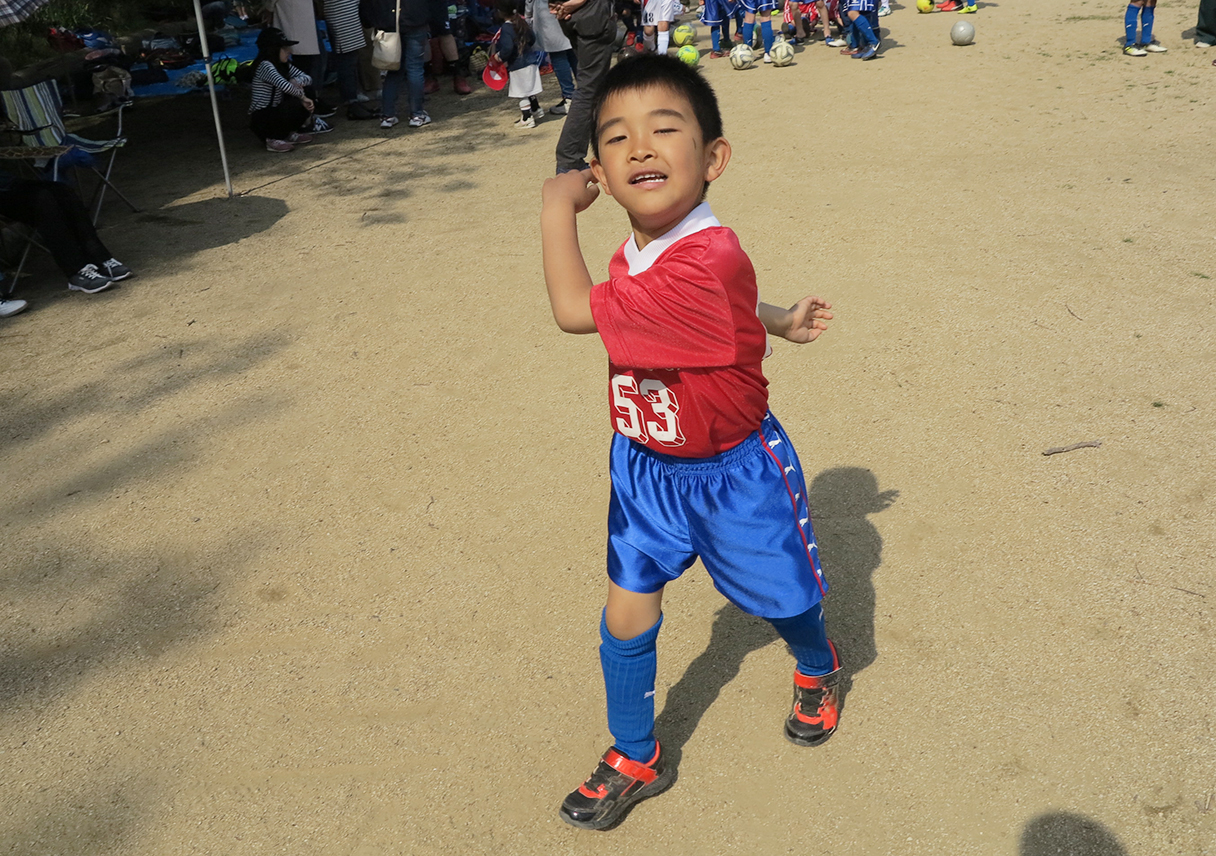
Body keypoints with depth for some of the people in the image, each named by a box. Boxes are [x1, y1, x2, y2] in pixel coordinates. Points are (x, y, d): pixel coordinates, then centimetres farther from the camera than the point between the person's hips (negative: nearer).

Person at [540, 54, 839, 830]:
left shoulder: (706, 263, -35)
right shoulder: (637, 258, -5)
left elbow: (574, 310, -34)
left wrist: (558, 207, -23)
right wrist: (779, 320, -3)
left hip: (734, 474, -6)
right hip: (646, 470, 7)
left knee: (782, 600, 18)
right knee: (626, 617, 10)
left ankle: (819, 670, 55)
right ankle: (635, 760, 33)